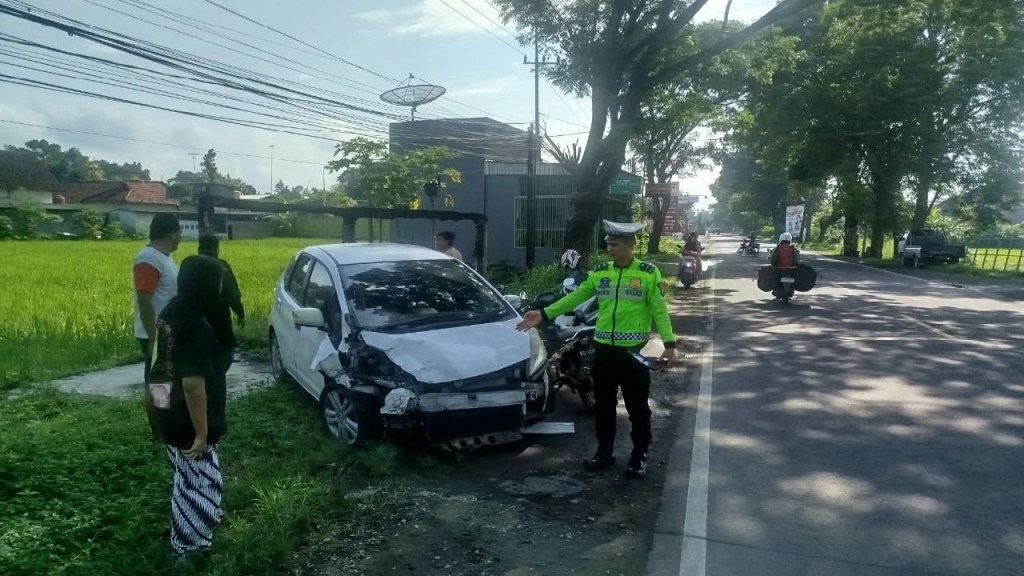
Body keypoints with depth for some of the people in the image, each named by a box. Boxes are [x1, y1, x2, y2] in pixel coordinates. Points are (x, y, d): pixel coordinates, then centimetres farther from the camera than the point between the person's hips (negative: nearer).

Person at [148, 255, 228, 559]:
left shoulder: (170, 312, 4)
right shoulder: (195, 327, -26)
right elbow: (193, 385, -26)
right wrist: (202, 433, -19)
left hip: (169, 415, 10)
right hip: (187, 422, -10)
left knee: (189, 480, 26)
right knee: (202, 486, 4)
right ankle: (187, 553, 14)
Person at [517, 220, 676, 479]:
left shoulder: (648, 272, -5)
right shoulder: (600, 272, 6)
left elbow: (660, 310, -7)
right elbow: (574, 297, 7)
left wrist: (669, 343, -16)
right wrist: (544, 314, 1)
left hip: (634, 350, -4)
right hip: (604, 349, 4)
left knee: (637, 406, 7)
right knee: (603, 404, 13)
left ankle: (639, 456, 21)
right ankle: (605, 451, 28)